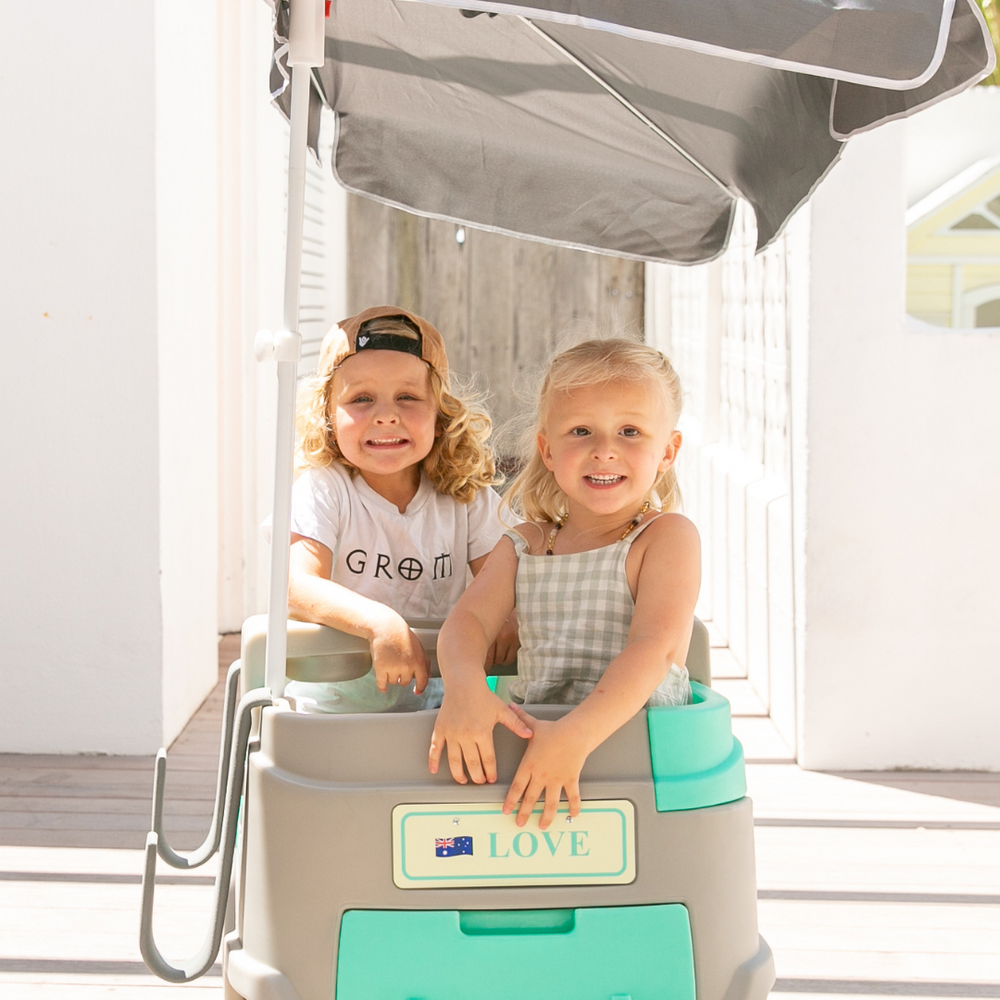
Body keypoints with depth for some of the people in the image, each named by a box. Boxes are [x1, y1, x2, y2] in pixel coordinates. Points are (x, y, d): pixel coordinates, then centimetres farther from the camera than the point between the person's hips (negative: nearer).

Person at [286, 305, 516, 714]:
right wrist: (381, 623, -37)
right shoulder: (321, 490, -8)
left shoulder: (466, 496, 2)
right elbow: (296, 586, -21)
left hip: (425, 700, 3)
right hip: (327, 707, -2)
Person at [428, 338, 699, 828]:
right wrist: (463, 688, -26)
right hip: (532, 732, 4)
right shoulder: (521, 546, 14)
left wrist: (576, 736, -31)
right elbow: (468, 619, 0)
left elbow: (656, 647, -16)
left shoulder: (668, 537, -2)